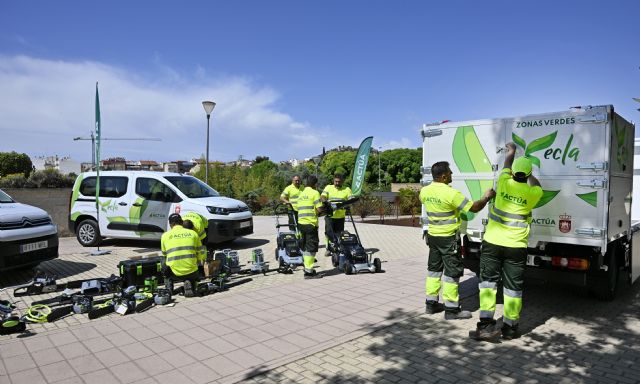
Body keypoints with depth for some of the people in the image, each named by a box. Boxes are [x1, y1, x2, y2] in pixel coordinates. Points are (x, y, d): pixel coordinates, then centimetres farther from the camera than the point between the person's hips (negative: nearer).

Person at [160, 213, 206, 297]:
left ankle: (168, 288, 16)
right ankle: (189, 284, 0)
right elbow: (200, 255, 10)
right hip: (190, 271, 0)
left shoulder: (165, 235, 6)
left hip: (174, 273, 0)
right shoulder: (193, 233, 6)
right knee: (194, 276, 34)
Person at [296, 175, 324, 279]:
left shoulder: (301, 194, 17)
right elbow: (319, 209, -13)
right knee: (311, 247, -5)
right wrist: (317, 212, 9)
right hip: (311, 224, -8)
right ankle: (309, 271, -5)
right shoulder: (315, 193, -6)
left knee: (305, 247, 14)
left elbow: (299, 208, 15)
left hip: (301, 223, 8)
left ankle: (307, 267, 21)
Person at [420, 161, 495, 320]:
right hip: (448, 238, -7)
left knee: (434, 269, 16)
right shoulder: (451, 193, -21)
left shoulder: (425, 191, 0)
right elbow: (474, 207, -16)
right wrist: (487, 197, 2)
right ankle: (451, 309, 8)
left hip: (432, 235, 7)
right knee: (452, 271, 2)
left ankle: (431, 304, 25)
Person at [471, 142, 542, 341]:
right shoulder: (532, 193, -4)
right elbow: (536, 184, 22)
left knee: (488, 281, 6)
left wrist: (511, 150, 38)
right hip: (516, 246, 0)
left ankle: (486, 324, -1)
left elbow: (507, 164, 19)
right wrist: (528, 174, 39)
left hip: (492, 242, 0)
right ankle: (509, 327, 18)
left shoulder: (505, 183, -2)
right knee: (513, 286, 9)